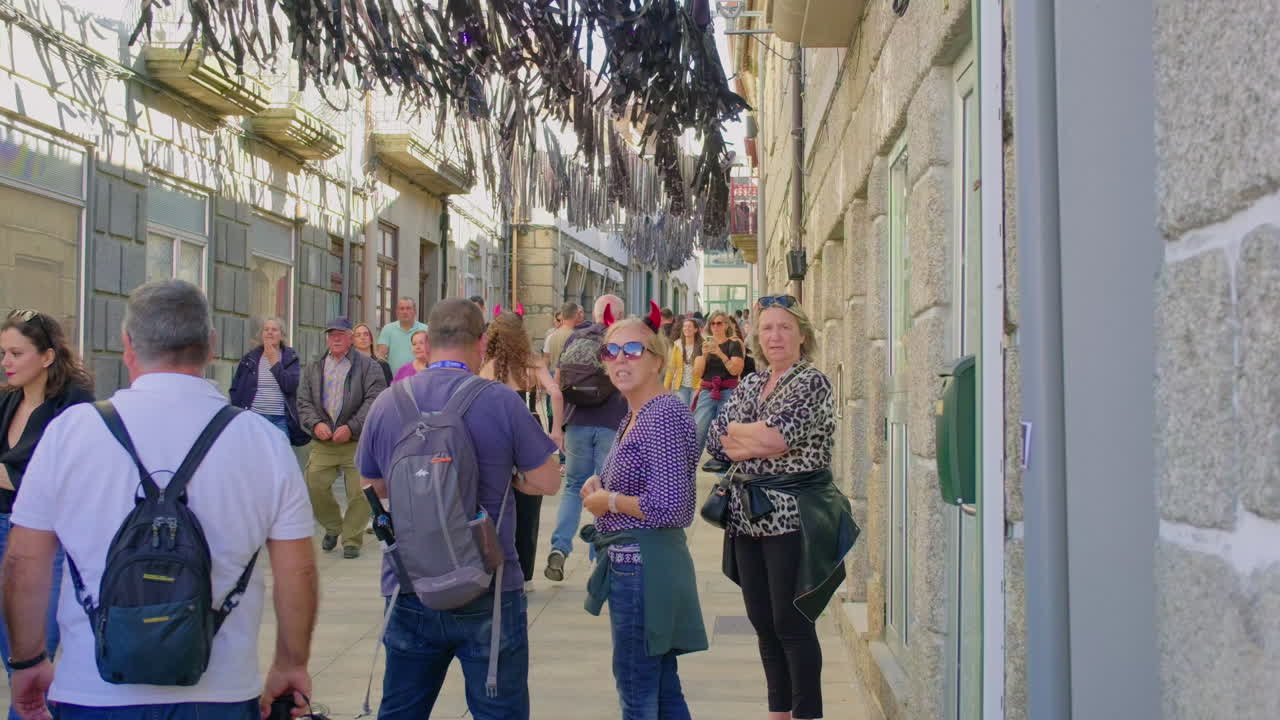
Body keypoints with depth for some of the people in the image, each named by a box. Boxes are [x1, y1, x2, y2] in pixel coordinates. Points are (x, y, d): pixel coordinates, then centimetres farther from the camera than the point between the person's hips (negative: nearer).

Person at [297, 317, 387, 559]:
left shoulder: (367, 366, 3)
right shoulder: (313, 369, 16)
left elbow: (374, 400, -6)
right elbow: (304, 401, 11)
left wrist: (352, 427, -15)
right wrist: (315, 423, -8)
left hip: (357, 442, -3)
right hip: (322, 443, 3)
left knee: (359, 493, -5)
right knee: (314, 486, -3)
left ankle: (351, 539, 11)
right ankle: (332, 527, 22)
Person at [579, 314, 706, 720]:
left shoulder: (665, 415, -18)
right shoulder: (633, 417, 12)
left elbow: (668, 505, -25)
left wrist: (609, 500, -12)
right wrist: (600, 484, 6)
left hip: (643, 565, -10)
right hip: (631, 563, 10)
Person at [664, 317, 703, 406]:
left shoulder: (701, 345, -4)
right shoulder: (677, 345, 4)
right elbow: (672, 366, 4)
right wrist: (666, 386, 0)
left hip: (696, 385, -2)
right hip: (681, 386, 2)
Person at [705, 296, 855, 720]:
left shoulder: (812, 382, -8)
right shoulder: (749, 386, 12)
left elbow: (776, 436, -21)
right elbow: (716, 443, 3)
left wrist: (738, 433, -5)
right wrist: (760, 443, -13)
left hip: (793, 517, -7)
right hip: (749, 517, 7)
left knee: (791, 624, -3)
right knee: (763, 622, 13)